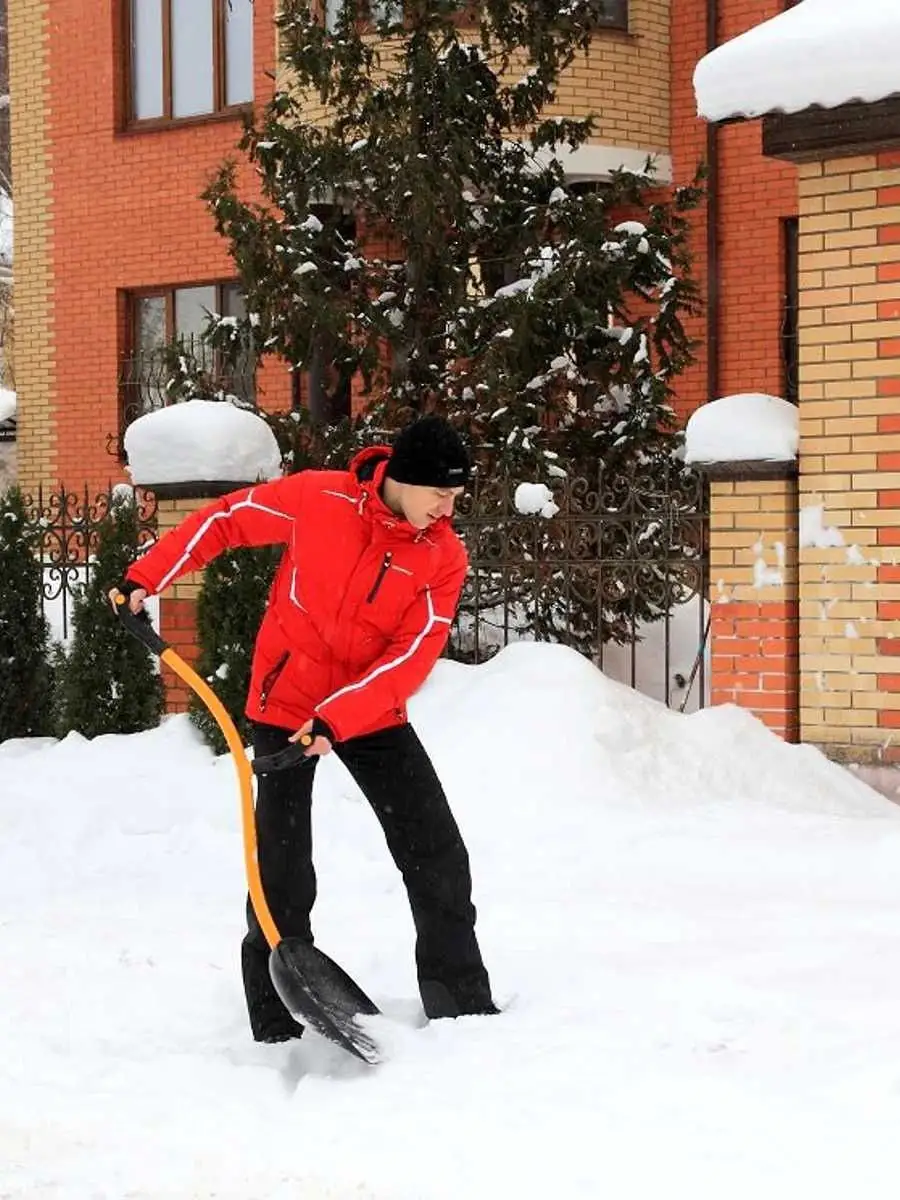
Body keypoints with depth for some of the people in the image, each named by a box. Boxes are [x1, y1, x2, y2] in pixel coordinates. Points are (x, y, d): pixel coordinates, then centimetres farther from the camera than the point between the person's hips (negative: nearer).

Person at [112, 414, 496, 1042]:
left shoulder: (445, 558, -11)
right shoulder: (316, 498, -16)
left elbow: (412, 656, -17)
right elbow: (226, 519, -2)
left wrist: (335, 719, -27)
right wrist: (147, 576, -4)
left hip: (373, 711, 2)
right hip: (286, 702, -2)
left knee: (440, 859, -2)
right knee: (283, 872, -3)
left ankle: (463, 1005, 11)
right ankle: (277, 1029, 8)